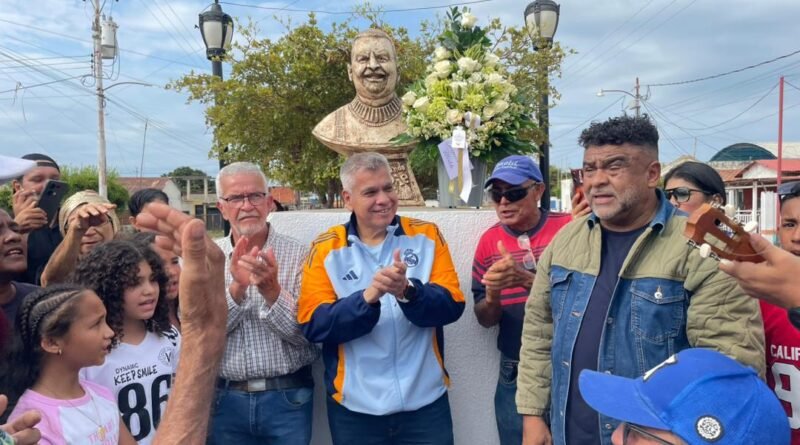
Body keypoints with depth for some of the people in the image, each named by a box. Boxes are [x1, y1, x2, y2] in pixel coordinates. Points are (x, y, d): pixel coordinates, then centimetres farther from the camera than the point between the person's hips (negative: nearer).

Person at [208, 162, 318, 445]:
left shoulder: (298, 254, -6)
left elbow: (307, 333, -10)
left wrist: (272, 291, -25)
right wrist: (236, 288, -23)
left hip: (288, 397, -1)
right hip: (226, 398, 2)